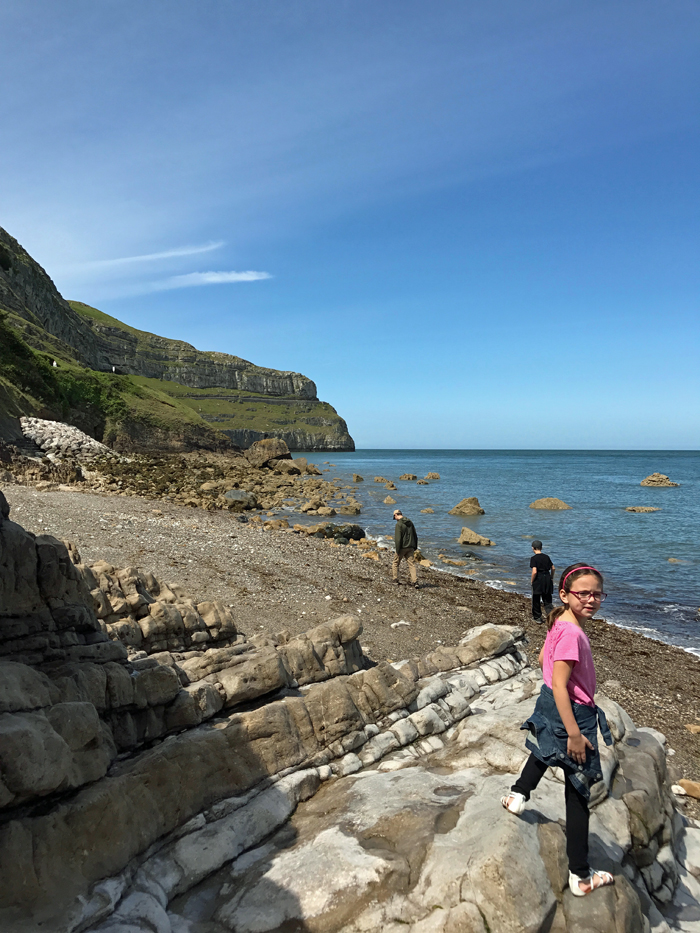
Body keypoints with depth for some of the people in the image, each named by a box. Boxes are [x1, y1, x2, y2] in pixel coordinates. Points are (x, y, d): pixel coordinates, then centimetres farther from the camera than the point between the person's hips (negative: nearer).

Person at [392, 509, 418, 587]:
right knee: (412, 564, 2)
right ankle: (415, 581, -8)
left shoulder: (399, 524, -13)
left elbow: (398, 539, -18)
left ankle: (395, 579, 19)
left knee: (395, 563, 13)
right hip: (410, 548, 6)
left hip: (402, 548, -6)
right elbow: (415, 536, 15)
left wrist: (397, 551, -14)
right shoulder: (410, 522, 9)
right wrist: (415, 547, 20)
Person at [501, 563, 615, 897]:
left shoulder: (560, 623, -1)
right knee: (579, 793, 6)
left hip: (551, 707, 9)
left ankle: (519, 795, 54)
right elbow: (560, 686, -29)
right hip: (573, 715, -9)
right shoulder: (572, 634, -29)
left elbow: (543, 658, 15)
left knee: (545, 745, 40)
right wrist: (575, 734, -25)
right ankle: (581, 876, 20)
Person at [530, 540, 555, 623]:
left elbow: (534, 572, -19)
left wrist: (531, 581, -6)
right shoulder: (546, 557, 5)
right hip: (547, 578, 5)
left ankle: (537, 617, 20)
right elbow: (553, 568, 9)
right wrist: (551, 578, 22)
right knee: (547, 599, 10)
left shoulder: (533, 558, -12)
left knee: (536, 600, 11)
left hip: (538, 579, -4)